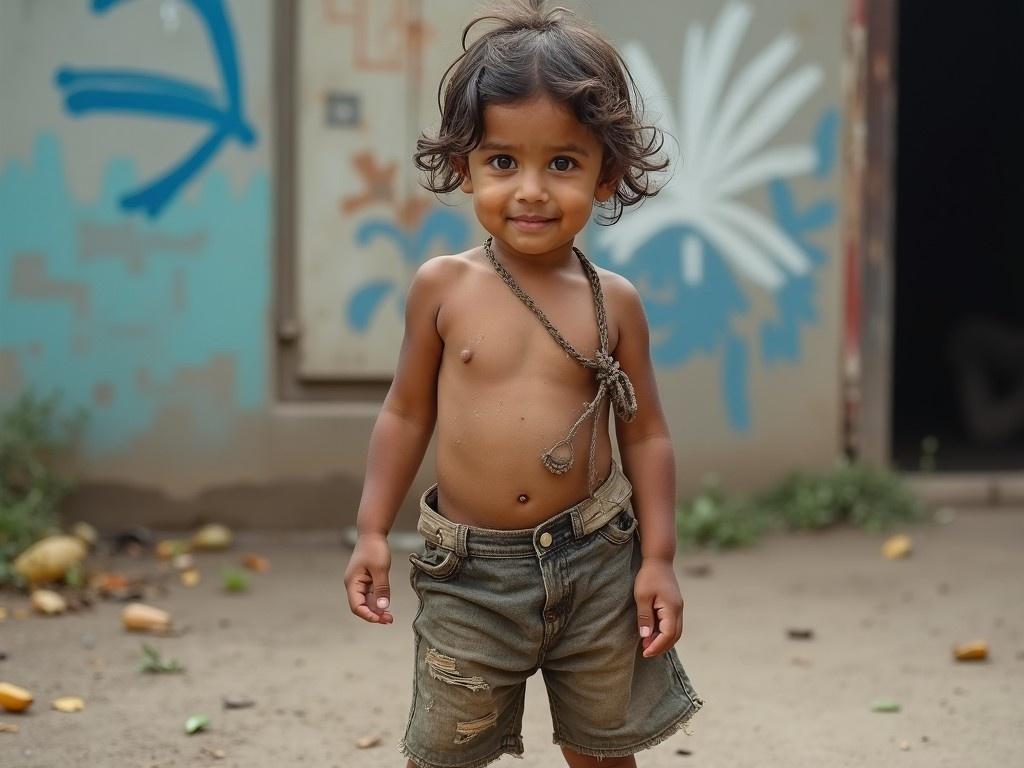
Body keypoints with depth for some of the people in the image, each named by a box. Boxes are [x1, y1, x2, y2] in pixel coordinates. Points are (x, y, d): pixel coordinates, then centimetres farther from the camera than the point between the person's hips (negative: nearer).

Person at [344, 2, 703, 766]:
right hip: (470, 573, 0)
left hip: (594, 562, 1)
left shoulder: (613, 302, -4)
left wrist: (659, 558, -2)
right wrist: (373, 531, 1)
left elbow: (647, 434, 2)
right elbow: (407, 413, 4)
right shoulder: (443, 288, -5)